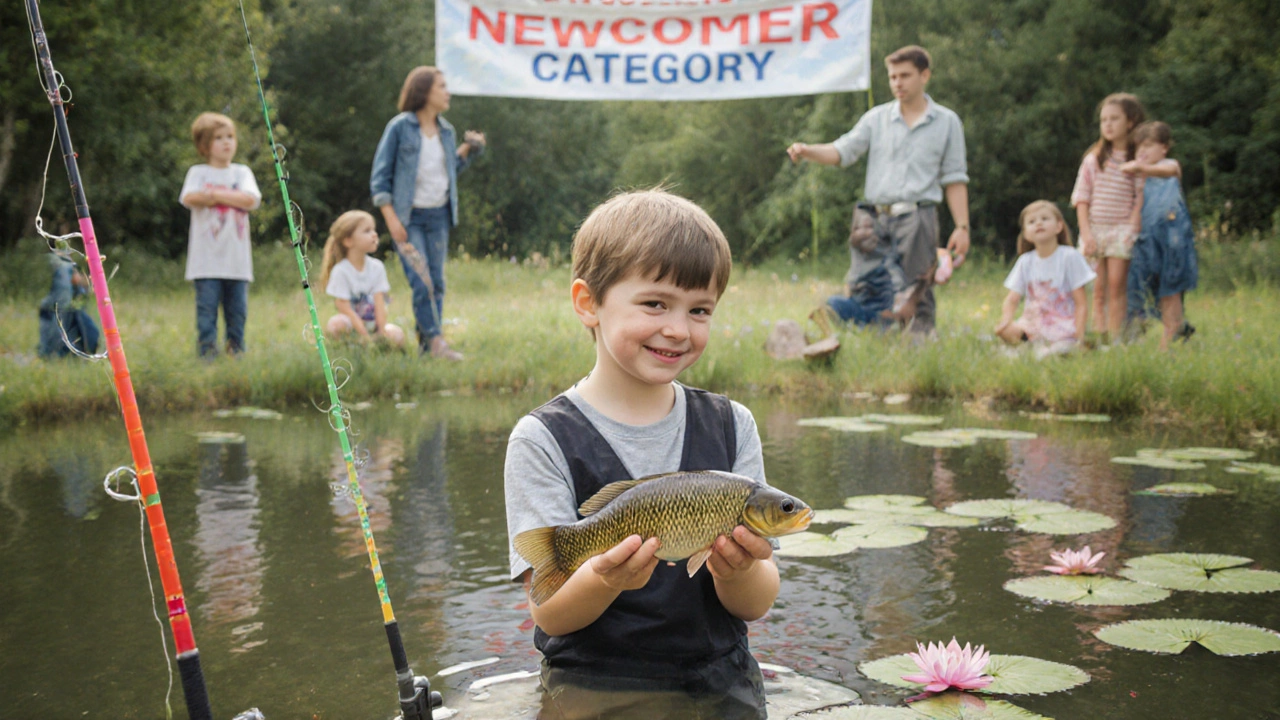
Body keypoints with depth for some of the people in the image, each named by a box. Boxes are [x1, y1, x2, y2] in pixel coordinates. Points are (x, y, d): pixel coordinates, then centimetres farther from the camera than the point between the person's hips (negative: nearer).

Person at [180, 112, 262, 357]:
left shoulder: (242, 172, 12)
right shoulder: (198, 172, 7)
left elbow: (250, 199, -6)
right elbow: (189, 198, -12)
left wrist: (215, 194, -9)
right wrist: (231, 197, -8)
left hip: (237, 259, 2)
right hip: (206, 258, -2)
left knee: (237, 308, 5)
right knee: (207, 308, -5)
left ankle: (236, 351, 13)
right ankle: (207, 353, -1)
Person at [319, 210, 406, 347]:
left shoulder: (377, 267, 0)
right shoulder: (340, 271, -13)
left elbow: (379, 302, -7)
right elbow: (345, 309, -17)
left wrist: (382, 331, -21)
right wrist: (364, 335, -25)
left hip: (373, 324, 3)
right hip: (352, 323, -3)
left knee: (396, 335, -26)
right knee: (335, 325, -36)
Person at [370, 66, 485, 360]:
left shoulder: (446, 131, 10)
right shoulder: (399, 127, -6)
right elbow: (379, 176, -5)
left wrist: (468, 150, 4)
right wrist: (391, 219, -12)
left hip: (439, 216, 6)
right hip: (408, 217, -5)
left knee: (437, 282, 4)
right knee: (421, 282, -13)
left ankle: (426, 346, 12)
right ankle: (435, 341, -6)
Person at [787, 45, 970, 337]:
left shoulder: (947, 122, 9)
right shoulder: (877, 118, 12)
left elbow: (954, 180, 8)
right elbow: (842, 151, 1)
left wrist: (962, 227, 1)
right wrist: (807, 151, -18)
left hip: (918, 217, -2)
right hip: (876, 219, 2)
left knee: (918, 294, -2)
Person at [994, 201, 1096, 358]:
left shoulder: (1069, 256, -3)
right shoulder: (1025, 261, 8)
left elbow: (1081, 304, -5)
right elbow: (1012, 298, 6)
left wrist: (1078, 336, -17)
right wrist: (1006, 320, -17)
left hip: (1063, 325, -4)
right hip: (1033, 323, 4)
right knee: (1006, 331, -27)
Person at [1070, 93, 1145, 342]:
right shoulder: (1093, 159, 9)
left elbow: (1140, 199, -1)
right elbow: (1082, 199, 6)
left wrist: (1132, 230, -12)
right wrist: (1086, 234, -4)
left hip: (1121, 230, -2)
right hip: (1094, 230, 2)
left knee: (1116, 287, -8)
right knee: (1098, 290, 1)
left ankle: (1114, 340, -7)